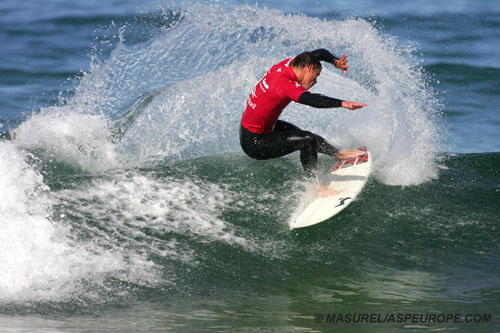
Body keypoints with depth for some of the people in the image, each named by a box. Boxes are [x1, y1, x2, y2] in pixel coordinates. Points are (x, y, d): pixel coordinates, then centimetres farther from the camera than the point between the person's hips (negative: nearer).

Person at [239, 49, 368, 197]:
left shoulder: (289, 64, -3)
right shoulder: (284, 84, -31)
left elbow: (319, 53, 7)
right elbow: (310, 99, -49)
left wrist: (336, 62, -12)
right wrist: (342, 103, -58)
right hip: (254, 143, -11)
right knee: (307, 141, -17)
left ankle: (337, 153, 47)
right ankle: (317, 188, -8)